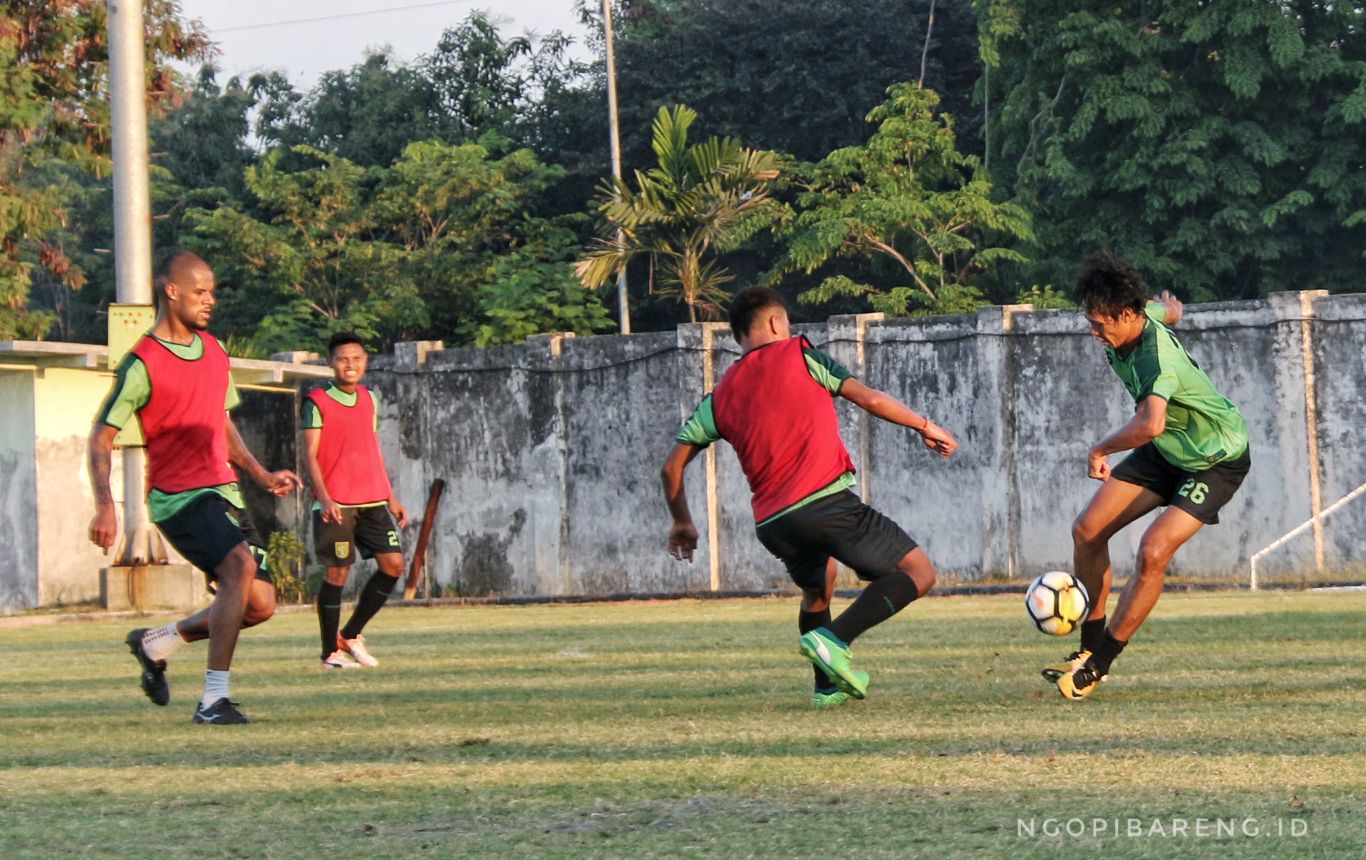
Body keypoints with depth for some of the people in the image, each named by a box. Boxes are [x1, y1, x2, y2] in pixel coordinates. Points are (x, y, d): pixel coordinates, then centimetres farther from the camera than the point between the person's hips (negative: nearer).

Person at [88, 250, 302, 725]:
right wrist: (104, 506, -20)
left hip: (223, 491, 8)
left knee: (259, 605, 3)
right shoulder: (142, 364, -10)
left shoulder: (214, 352, 13)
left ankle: (155, 644, 24)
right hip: (178, 495, -8)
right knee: (240, 565, -30)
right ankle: (213, 700, -26)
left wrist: (261, 474, 19)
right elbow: (101, 437, -9)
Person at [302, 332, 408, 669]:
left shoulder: (369, 399, 14)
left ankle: (351, 635, 12)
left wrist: (391, 498, 20)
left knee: (393, 563, -2)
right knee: (338, 571, -6)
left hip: (373, 501, 6)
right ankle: (330, 652, 5)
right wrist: (324, 498, -20)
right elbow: (310, 454, -8)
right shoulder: (318, 402, -4)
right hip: (335, 503, -6)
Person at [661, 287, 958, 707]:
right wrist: (926, 426, 16)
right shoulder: (797, 355, 8)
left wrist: (682, 523, 34)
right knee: (918, 573, -2)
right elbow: (869, 398, 3)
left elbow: (672, 467, 18)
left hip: (771, 525, 6)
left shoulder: (719, 397, 19)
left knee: (817, 586, 35)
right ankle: (834, 640, -18)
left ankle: (828, 685, 32)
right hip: (826, 500, -6)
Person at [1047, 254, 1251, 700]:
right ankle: (1090, 645, 11)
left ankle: (1100, 663, -9)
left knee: (1153, 552, -23)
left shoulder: (1158, 359, -38)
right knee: (1087, 530, -1)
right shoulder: (1143, 315, -11)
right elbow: (1168, 310, 15)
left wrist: (1099, 450, -40)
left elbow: (1150, 425, -57)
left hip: (1217, 459, -9)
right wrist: (1169, 306, 41)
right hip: (1168, 448, 9)